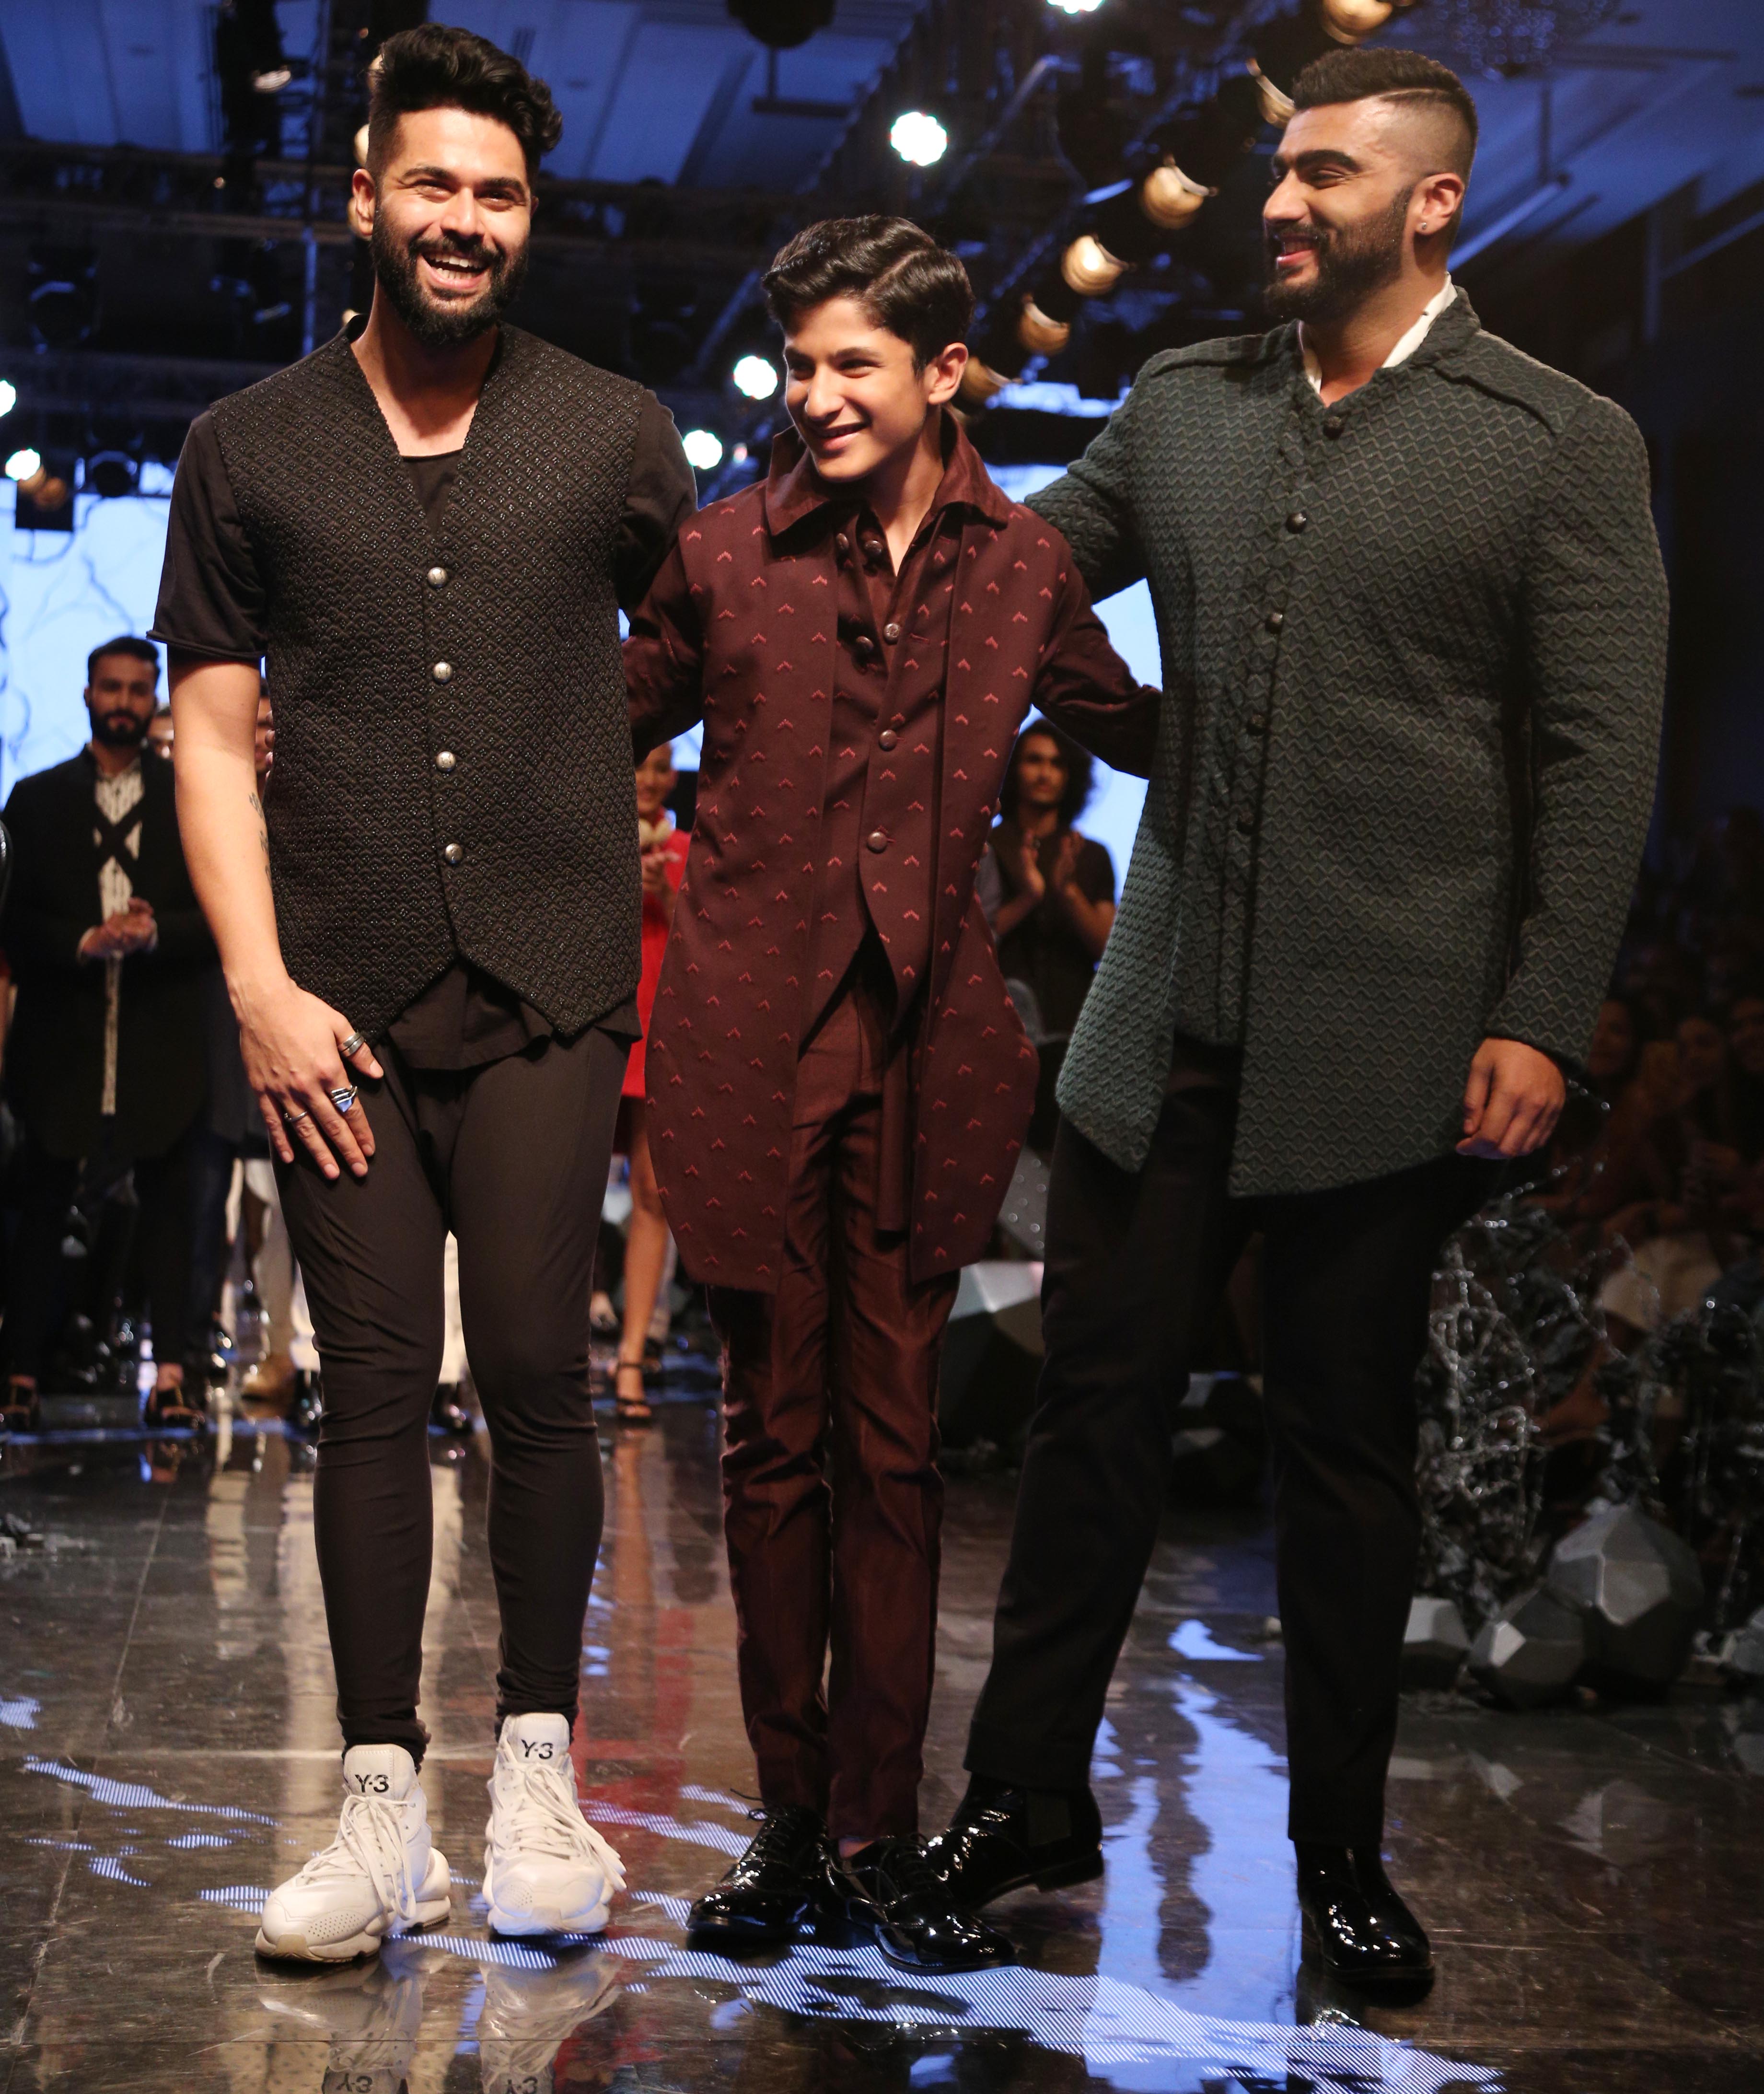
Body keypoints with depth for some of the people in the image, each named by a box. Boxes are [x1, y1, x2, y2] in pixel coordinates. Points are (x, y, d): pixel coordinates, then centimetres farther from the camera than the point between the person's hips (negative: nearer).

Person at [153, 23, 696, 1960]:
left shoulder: (615, 439, 9)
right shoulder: (249, 451, 10)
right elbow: (212, 731, 7)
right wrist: (258, 979, -4)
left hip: (546, 990, 0)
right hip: (335, 1002, 1)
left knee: (537, 1376, -1)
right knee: (373, 1387, 2)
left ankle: (536, 1773, 13)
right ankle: (382, 1805, 9)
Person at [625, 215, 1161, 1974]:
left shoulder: (1021, 568, 6)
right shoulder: (724, 555, 2)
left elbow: (1133, 728, 22)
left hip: (921, 1040, 1)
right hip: (751, 1036, -1)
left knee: (892, 1444, 3)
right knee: (774, 1438, 5)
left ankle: (879, 1828, 12)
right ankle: (789, 1812, 17)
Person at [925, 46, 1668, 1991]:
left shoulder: (1559, 442, -1)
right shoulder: (1178, 408, 10)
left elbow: (1602, 754, -5)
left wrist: (1543, 1019, -12)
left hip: (1386, 1047, -3)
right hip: (1167, 1021, 3)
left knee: (1346, 1443, 9)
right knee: (1095, 1403, 7)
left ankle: (1341, 1849, 23)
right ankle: (1027, 1799, 21)